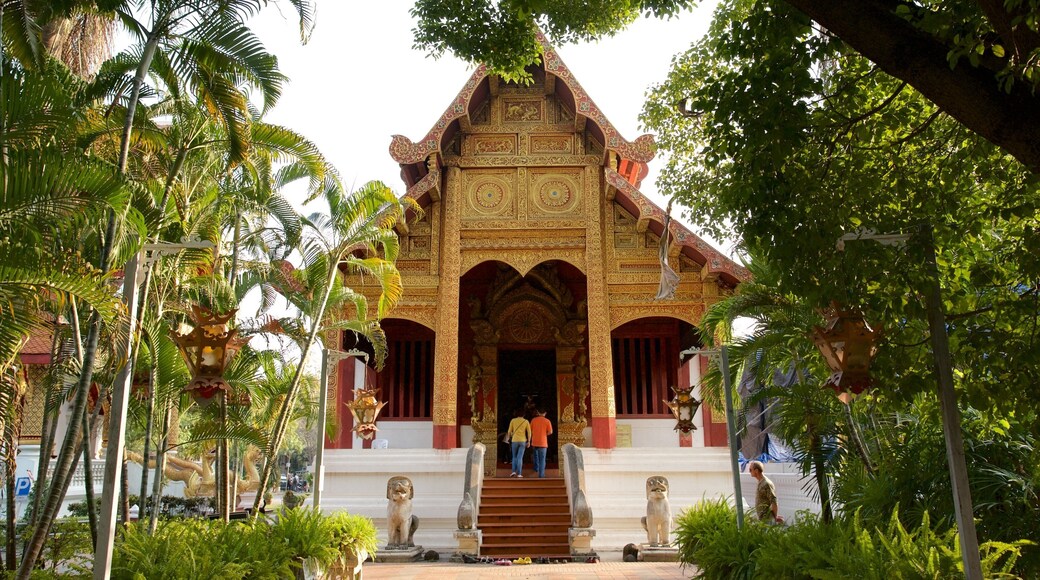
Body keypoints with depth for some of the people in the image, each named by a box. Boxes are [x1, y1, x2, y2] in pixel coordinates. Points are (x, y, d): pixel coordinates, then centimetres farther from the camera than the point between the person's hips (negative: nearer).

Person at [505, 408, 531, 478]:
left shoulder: (513, 420, 2)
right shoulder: (526, 421, 3)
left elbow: (509, 431, 4)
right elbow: (529, 432, 3)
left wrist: (509, 439, 15)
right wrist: (528, 441, 9)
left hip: (514, 440, 0)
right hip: (522, 441, 0)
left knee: (514, 457, 14)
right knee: (520, 457, 1)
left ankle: (514, 471, 0)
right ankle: (519, 474, -4)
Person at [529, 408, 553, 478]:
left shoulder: (533, 420, 1)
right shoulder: (547, 421, -6)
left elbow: (530, 431, 6)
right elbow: (550, 432, -7)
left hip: (534, 442, 3)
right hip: (543, 443, -3)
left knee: (536, 455, 28)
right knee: (542, 459, 0)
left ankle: (536, 468, 37)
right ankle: (541, 475, -5)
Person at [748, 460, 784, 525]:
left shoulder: (766, 484, -19)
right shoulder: (761, 483, 12)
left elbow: (774, 502, -20)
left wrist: (775, 517, -10)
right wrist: (775, 516, 17)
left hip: (767, 519, -9)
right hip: (762, 519, 9)